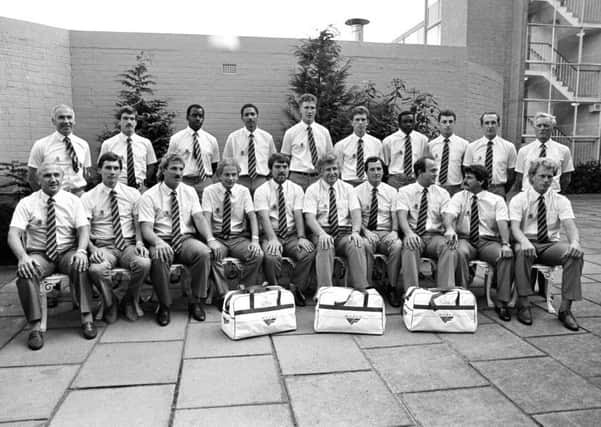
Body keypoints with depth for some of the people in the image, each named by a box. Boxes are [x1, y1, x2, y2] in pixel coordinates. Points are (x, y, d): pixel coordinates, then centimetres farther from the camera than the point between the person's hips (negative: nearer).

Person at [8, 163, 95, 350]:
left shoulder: (73, 201, 5)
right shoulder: (26, 203, 3)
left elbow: (83, 229, -3)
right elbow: (13, 234, -7)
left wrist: (81, 250, -25)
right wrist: (23, 256, -28)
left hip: (68, 252, 0)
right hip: (39, 254, 0)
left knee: (79, 265, -33)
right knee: (25, 272, -32)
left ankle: (86, 318, -26)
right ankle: (36, 326, -24)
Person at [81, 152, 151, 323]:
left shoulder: (133, 194, 10)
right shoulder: (88, 198, 6)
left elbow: (139, 224, 7)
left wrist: (139, 242, -13)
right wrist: (93, 248, -20)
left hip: (129, 244, 1)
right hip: (104, 246, -1)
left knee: (144, 263, -33)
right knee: (96, 269, -36)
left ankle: (130, 301, -1)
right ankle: (110, 303, -2)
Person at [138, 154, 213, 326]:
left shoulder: (190, 192, 11)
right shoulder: (149, 196, 1)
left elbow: (199, 218, 1)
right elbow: (146, 228, -8)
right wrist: (158, 242, -31)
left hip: (186, 239, 3)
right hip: (162, 241, -2)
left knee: (203, 252, -30)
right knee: (159, 259, -36)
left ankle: (196, 302, -12)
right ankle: (164, 306, -13)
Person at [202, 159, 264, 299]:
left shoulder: (243, 191, 7)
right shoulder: (209, 191, 2)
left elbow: (252, 216, -2)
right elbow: (206, 217, -9)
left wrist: (255, 239, -19)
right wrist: (211, 240, -28)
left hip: (239, 238, 2)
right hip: (217, 237, -1)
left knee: (258, 255, -27)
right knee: (214, 255, -35)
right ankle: (223, 295, -25)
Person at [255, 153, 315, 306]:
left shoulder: (296, 189, 11)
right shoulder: (262, 191, 3)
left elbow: (298, 214, -2)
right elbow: (264, 217, -11)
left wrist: (301, 237, -18)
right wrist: (272, 239, -28)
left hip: (292, 235, 2)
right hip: (271, 235, -2)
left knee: (309, 252, -29)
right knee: (271, 257, -35)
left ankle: (296, 288, -10)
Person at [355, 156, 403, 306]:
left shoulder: (391, 191, 12)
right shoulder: (358, 191, 7)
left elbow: (395, 215, 5)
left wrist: (394, 231, -15)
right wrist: (365, 231, -20)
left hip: (386, 233, 2)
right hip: (367, 232, -1)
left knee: (398, 245, -32)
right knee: (365, 245, -37)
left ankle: (393, 288, -20)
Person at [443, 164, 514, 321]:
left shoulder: (497, 200, 8)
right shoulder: (459, 197, 9)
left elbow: (502, 223, -7)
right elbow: (449, 214, -10)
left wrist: (505, 244, -26)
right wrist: (450, 229, -34)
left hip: (489, 241, 0)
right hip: (465, 239, 0)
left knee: (507, 256, -29)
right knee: (459, 253, -35)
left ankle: (501, 302, -19)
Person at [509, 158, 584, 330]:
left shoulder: (561, 201, 7)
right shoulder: (518, 200, 0)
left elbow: (570, 225, -7)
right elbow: (515, 227, -13)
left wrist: (575, 242, -31)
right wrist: (524, 241, -36)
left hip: (551, 246, 3)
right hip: (527, 243, -2)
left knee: (575, 254, -28)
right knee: (522, 251, -38)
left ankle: (565, 308, -20)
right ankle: (523, 304, -26)